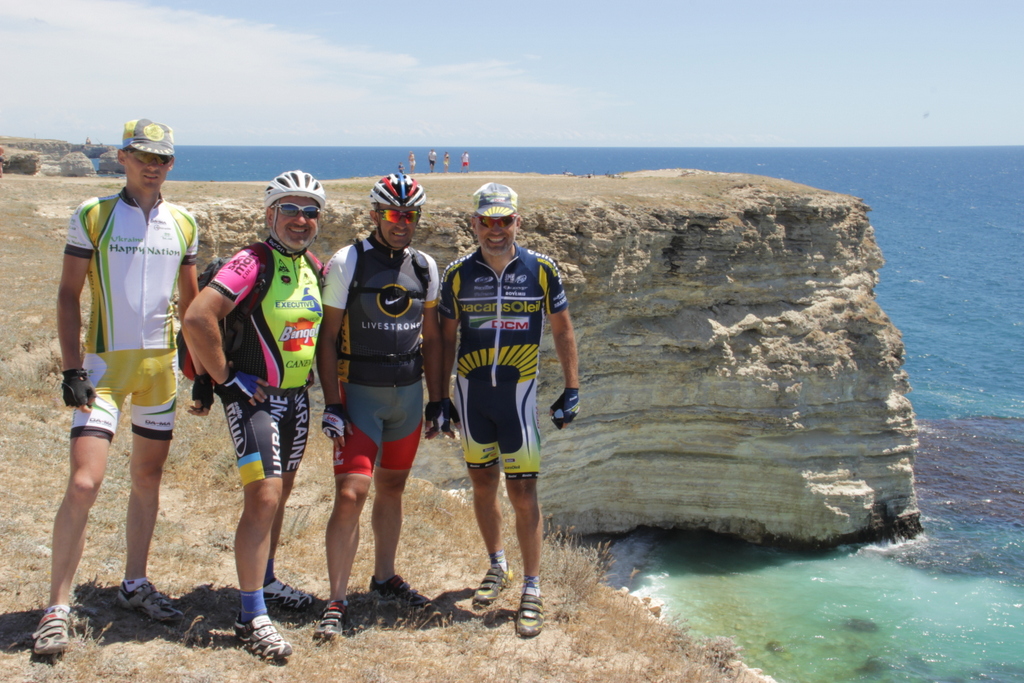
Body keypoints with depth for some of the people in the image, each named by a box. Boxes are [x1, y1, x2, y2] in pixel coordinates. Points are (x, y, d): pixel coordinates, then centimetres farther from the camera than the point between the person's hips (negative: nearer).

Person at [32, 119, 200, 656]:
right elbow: (68, 294, -2)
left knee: (148, 477, 13)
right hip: (105, 363, -4)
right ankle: (58, 608, -2)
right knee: (83, 484, -12)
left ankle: (135, 585, 28)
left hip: (161, 364, 4)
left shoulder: (183, 225, 8)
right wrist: (72, 368, -10)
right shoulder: (92, 216, -3)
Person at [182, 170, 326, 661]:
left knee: (279, 493, 19)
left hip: (295, 398, 8)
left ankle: (265, 581, 38)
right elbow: (197, 317, -27)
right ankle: (252, 617, -7)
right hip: (254, 397, -8)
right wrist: (224, 379, -20)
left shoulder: (314, 268, 7)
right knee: (263, 497, -14)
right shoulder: (252, 263, -17)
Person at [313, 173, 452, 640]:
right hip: (359, 394, -5)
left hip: (408, 393, 5)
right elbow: (327, 338, -7)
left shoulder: (425, 268, 7)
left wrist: (437, 402, 10)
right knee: (350, 494, -12)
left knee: (392, 489, 15)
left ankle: (385, 578, 32)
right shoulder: (346, 264, -7)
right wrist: (331, 405, -12)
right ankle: (337, 602, -4)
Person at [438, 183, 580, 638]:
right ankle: (497, 566, 34)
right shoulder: (458, 275, 0)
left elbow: (562, 330, 5)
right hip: (471, 391, 2)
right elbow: (446, 337, 8)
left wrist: (571, 389, 3)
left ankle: (532, 589, 8)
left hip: (518, 391, -2)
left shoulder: (540, 270, -4)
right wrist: (440, 396, 7)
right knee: (483, 485, 13)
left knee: (522, 491, -4)